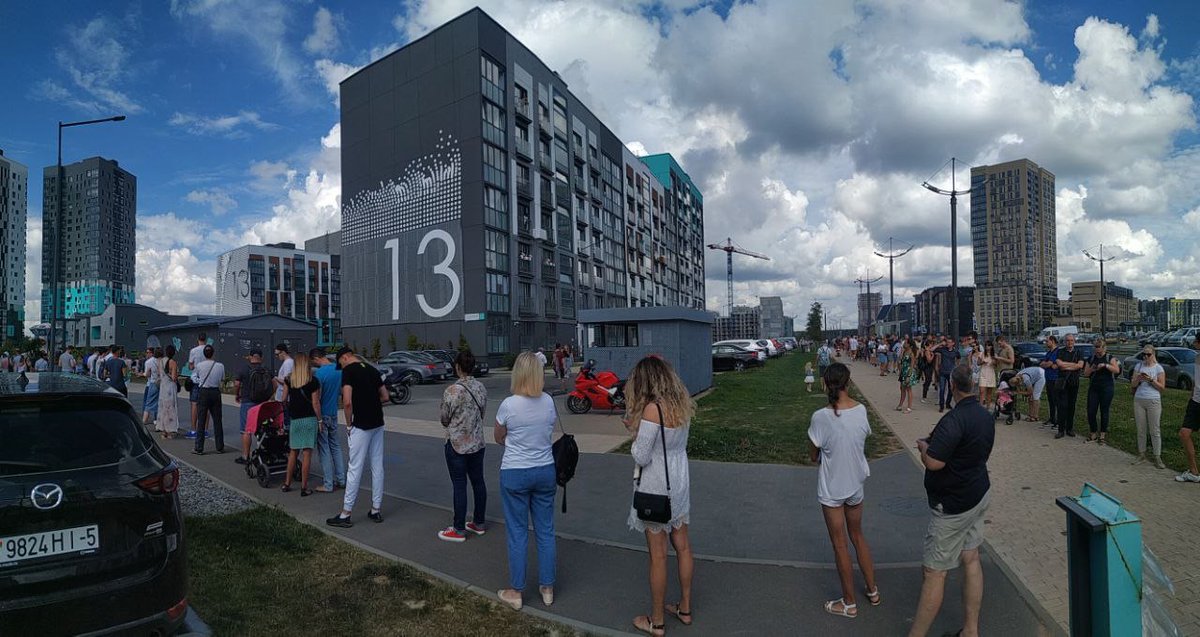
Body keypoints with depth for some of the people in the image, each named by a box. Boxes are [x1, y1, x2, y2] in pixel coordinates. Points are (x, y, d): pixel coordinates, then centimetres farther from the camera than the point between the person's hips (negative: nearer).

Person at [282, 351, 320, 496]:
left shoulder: (288, 380, 3)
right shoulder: (313, 381, -7)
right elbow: (315, 403, -7)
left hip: (294, 419, 4)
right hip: (309, 419, -3)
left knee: (293, 452, 17)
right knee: (307, 453, -1)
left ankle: (287, 484, 23)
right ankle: (304, 487, 2)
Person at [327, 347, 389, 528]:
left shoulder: (348, 371, -10)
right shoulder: (372, 369, 11)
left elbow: (347, 402, -19)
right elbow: (385, 396, 15)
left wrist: (349, 424, -6)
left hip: (361, 426, -7)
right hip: (378, 424, 7)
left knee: (355, 469, -1)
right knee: (377, 467, 10)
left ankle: (346, 514, 7)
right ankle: (376, 510, 18)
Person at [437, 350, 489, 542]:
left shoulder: (451, 391, -18)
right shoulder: (481, 388, -2)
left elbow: (444, 420, -7)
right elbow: (482, 413, 6)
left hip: (457, 445, -5)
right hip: (477, 443, 6)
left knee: (460, 486, 2)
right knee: (478, 482, 14)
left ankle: (458, 530, 12)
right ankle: (479, 523, 27)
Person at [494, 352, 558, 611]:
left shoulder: (509, 405, -16)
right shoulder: (548, 402, -5)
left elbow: (499, 438, -1)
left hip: (514, 473, -3)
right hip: (545, 471, 4)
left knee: (517, 533, 9)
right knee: (545, 531, 13)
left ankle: (516, 592, 21)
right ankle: (547, 588, 25)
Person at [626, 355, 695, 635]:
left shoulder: (652, 409, -23)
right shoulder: (682, 405, 1)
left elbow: (641, 457, -20)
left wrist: (633, 430, -5)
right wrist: (640, 427, 4)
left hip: (656, 488, -8)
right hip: (680, 482, 8)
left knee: (658, 555, 5)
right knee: (683, 547, 18)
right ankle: (685, 608, 34)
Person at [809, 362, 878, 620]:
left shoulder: (821, 417, -23)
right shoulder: (861, 410, -9)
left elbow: (813, 456, -11)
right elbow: (863, 446, 4)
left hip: (831, 488, -5)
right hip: (855, 483, 5)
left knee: (840, 545, 10)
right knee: (857, 535, 25)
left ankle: (849, 603, 25)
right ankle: (872, 591, 39)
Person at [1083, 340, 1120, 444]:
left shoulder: (1110, 358, 0)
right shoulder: (1091, 358, 11)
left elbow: (1117, 370, -14)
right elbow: (1085, 373, 12)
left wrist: (1105, 365, -24)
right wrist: (1091, 369, -8)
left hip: (1106, 388, -3)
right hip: (1093, 387, 3)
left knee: (1104, 411, 3)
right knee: (1091, 411, -1)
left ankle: (1103, 434, 14)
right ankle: (1092, 433, 11)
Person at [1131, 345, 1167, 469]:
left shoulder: (1158, 368, -1)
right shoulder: (1138, 366, 7)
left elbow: (1162, 387, -2)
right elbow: (1133, 384, 7)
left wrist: (1151, 380, -17)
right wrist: (1138, 378, -13)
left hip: (1153, 401, -3)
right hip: (1139, 400, 3)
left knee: (1155, 431, 0)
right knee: (1140, 430, 8)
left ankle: (1157, 458, 5)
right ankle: (1141, 455, 16)